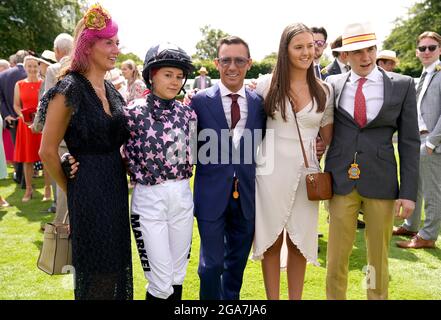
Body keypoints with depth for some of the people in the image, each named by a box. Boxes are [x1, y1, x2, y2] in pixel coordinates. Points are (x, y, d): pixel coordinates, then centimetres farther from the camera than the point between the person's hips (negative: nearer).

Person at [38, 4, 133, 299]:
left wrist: (118, 170, 9)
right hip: (89, 191, -7)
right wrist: (71, 189, -1)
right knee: (96, 273, 7)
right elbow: (48, 152, -11)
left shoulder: (112, 91, 9)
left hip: (117, 187, 7)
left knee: (117, 264, 18)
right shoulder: (70, 89, -14)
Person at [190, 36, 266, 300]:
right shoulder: (200, 101, -5)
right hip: (212, 195, -3)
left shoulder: (259, 103, 3)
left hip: (247, 195, 3)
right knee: (212, 263, 7)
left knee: (238, 261, 19)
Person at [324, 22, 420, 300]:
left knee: (379, 256, 13)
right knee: (337, 256, 8)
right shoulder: (333, 85, 3)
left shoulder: (402, 85, 1)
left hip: (381, 182, 0)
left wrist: (409, 192, -4)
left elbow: (409, 141, 0)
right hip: (341, 180, 1)